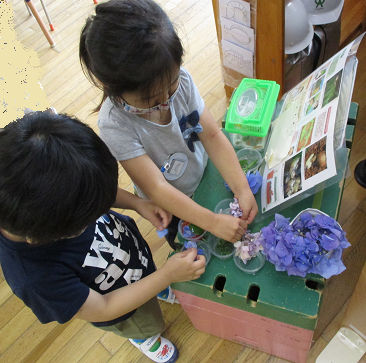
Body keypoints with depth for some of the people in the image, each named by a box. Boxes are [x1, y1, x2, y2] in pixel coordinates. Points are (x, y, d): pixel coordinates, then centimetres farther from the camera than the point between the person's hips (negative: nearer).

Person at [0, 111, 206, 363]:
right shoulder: (37, 277, -46)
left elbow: (96, 191, -9)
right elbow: (102, 310, -29)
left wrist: (136, 202, -24)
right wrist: (167, 275, -30)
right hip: (121, 308, -3)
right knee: (146, 326, 32)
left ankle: (162, 290, 72)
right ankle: (143, 338, 68)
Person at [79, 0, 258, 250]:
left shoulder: (180, 79, -25)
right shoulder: (115, 124, -37)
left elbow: (212, 135, -19)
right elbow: (157, 189, -34)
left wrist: (242, 189, -27)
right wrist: (213, 222, -37)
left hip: (206, 176, 3)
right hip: (173, 209, -3)